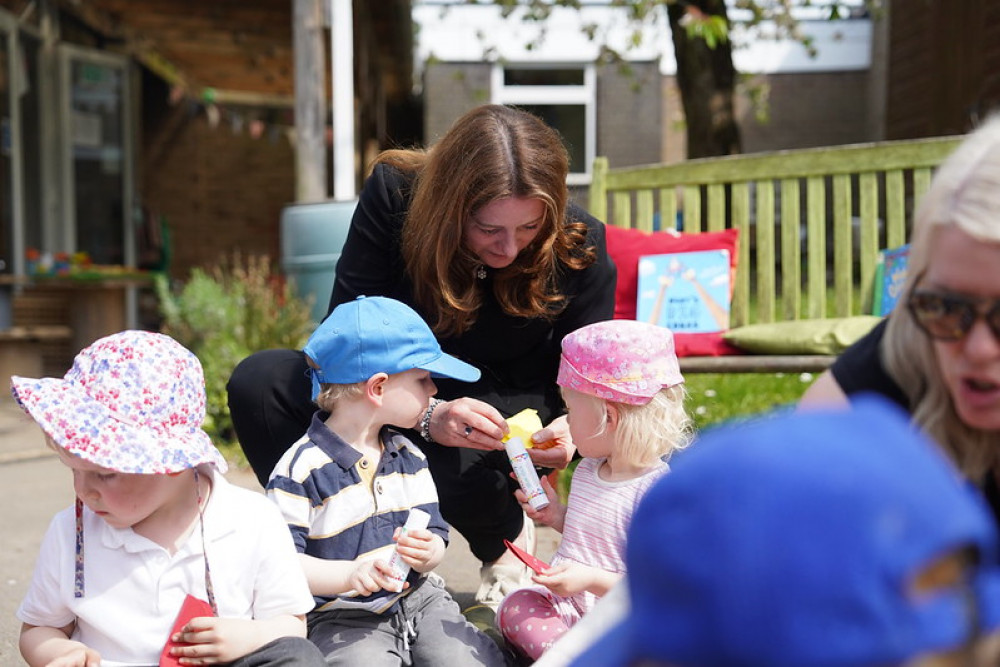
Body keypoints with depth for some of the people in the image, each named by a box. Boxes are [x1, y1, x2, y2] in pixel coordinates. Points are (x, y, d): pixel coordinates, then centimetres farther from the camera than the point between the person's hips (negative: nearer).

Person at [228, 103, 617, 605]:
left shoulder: (580, 245, -20)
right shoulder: (393, 194, -22)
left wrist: (570, 427, -33)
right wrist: (426, 416, -40)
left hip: (510, 406, -1)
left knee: (450, 458, -37)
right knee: (259, 381, -22)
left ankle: (506, 536, 1)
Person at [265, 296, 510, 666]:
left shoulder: (409, 456, 11)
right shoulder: (301, 467, -12)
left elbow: (434, 533, 11)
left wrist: (428, 553, -14)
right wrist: (349, 575, -28)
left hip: (418, 598, 6)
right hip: (343, 618, -6)